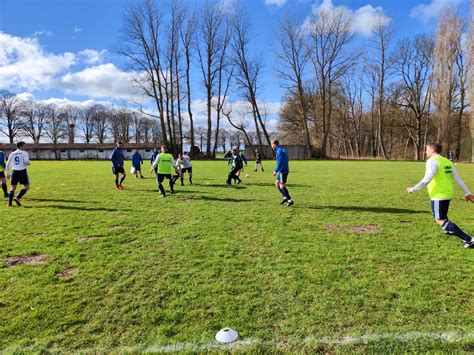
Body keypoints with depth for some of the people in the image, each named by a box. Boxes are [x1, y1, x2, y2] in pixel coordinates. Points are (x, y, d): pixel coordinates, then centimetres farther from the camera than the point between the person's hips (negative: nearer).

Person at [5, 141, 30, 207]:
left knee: (13, 187, 12)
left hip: (14, 171, 5)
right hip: (22, 171, -5)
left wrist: (7, 173, 18)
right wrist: (28, 162, 9)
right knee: (26, 187, 3)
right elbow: (26, 162, -15)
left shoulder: (12, 154, 13)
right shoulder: (24, 153, -2)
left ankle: (10, 203, 7)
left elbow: (8, 164, 13)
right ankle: (17, 198, -13)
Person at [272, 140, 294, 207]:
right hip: (281, 171, 10)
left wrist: (276, 171, -19)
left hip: (283, 171, -10)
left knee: (282, 186, -9)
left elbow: (280, 162, -22)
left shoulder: (279, 150, -14)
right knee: (277, 183, 16)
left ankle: (290, 201, -9)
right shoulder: (281, 150, 17)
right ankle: (285, 197, 18)